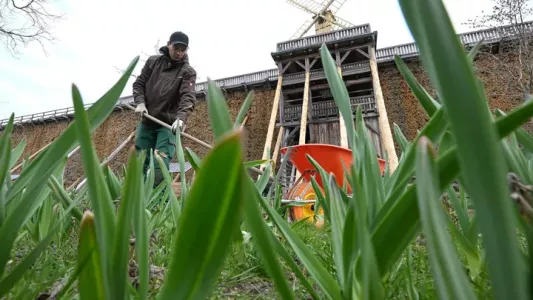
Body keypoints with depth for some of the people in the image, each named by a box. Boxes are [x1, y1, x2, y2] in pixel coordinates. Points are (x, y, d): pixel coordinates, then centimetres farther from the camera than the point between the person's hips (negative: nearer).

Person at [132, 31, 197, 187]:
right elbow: (138, 83, 12)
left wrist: (181, 118, -35)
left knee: (161, 166, -12)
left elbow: (188, 97, -18)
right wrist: (140, 102, -8)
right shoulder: (153, 61, 8)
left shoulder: (188, 71, -4)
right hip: (146, 121, 4)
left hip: (168, 124, -4)